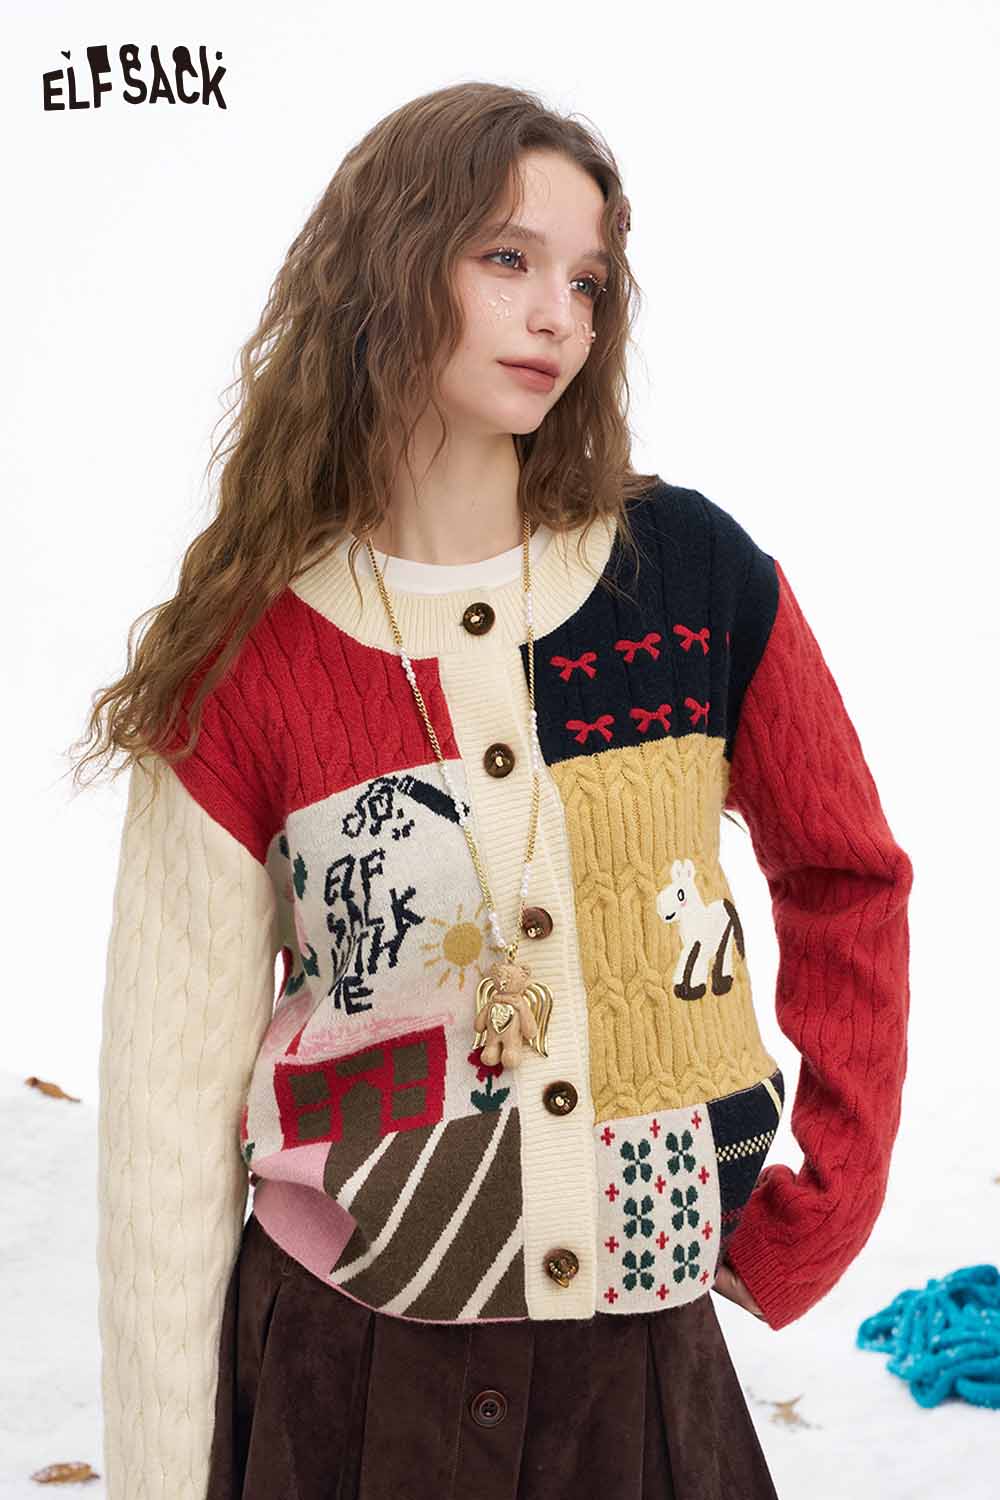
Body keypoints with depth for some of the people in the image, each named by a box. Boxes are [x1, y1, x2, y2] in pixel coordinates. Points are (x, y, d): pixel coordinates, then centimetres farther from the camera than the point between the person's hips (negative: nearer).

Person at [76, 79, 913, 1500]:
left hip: (646, 1359, 2)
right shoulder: (248, 655, -9)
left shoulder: (695, 571, -5)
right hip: (345, 1365, -1)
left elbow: (849, 880, 7)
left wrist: (824, 1213, 3)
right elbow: (173, 1086, -6)